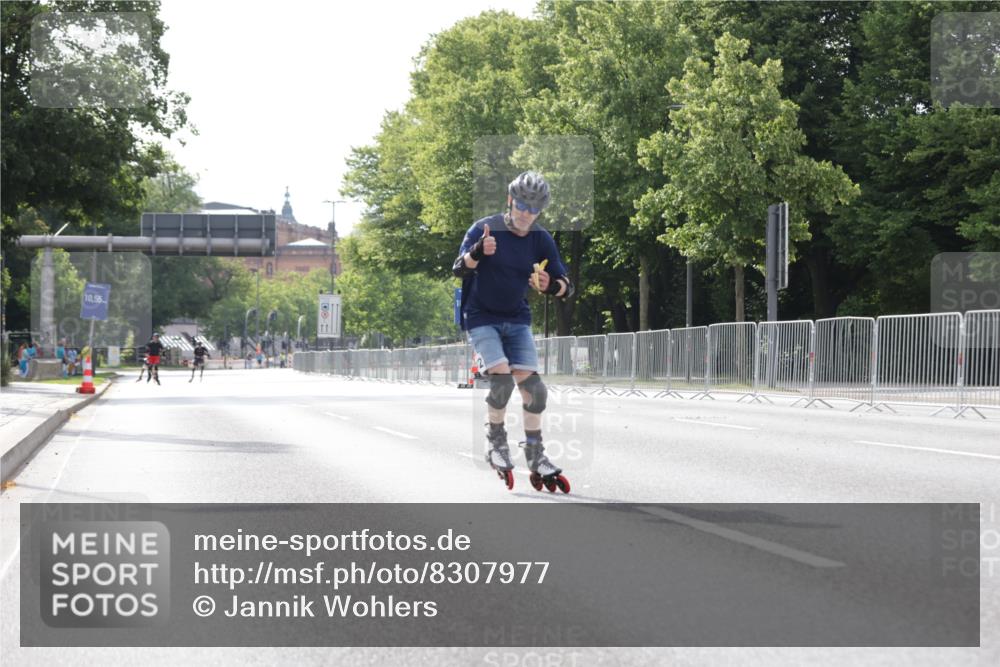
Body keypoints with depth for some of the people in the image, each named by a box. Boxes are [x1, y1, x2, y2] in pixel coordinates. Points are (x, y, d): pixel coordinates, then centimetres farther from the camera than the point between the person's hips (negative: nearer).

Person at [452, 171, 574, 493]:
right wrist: (477, 252, -48)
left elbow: (566, 286, -4)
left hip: (517, 320, 4)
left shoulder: (541, 239, -3)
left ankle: (536, 457, 6)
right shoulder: (484, 229, -13)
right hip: (481, 318, -4)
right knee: (502, 377, -23)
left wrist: (551, 286, -29)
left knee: (532, 385, -6)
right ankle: (495, 441, -1)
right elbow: (459, 270, -25)